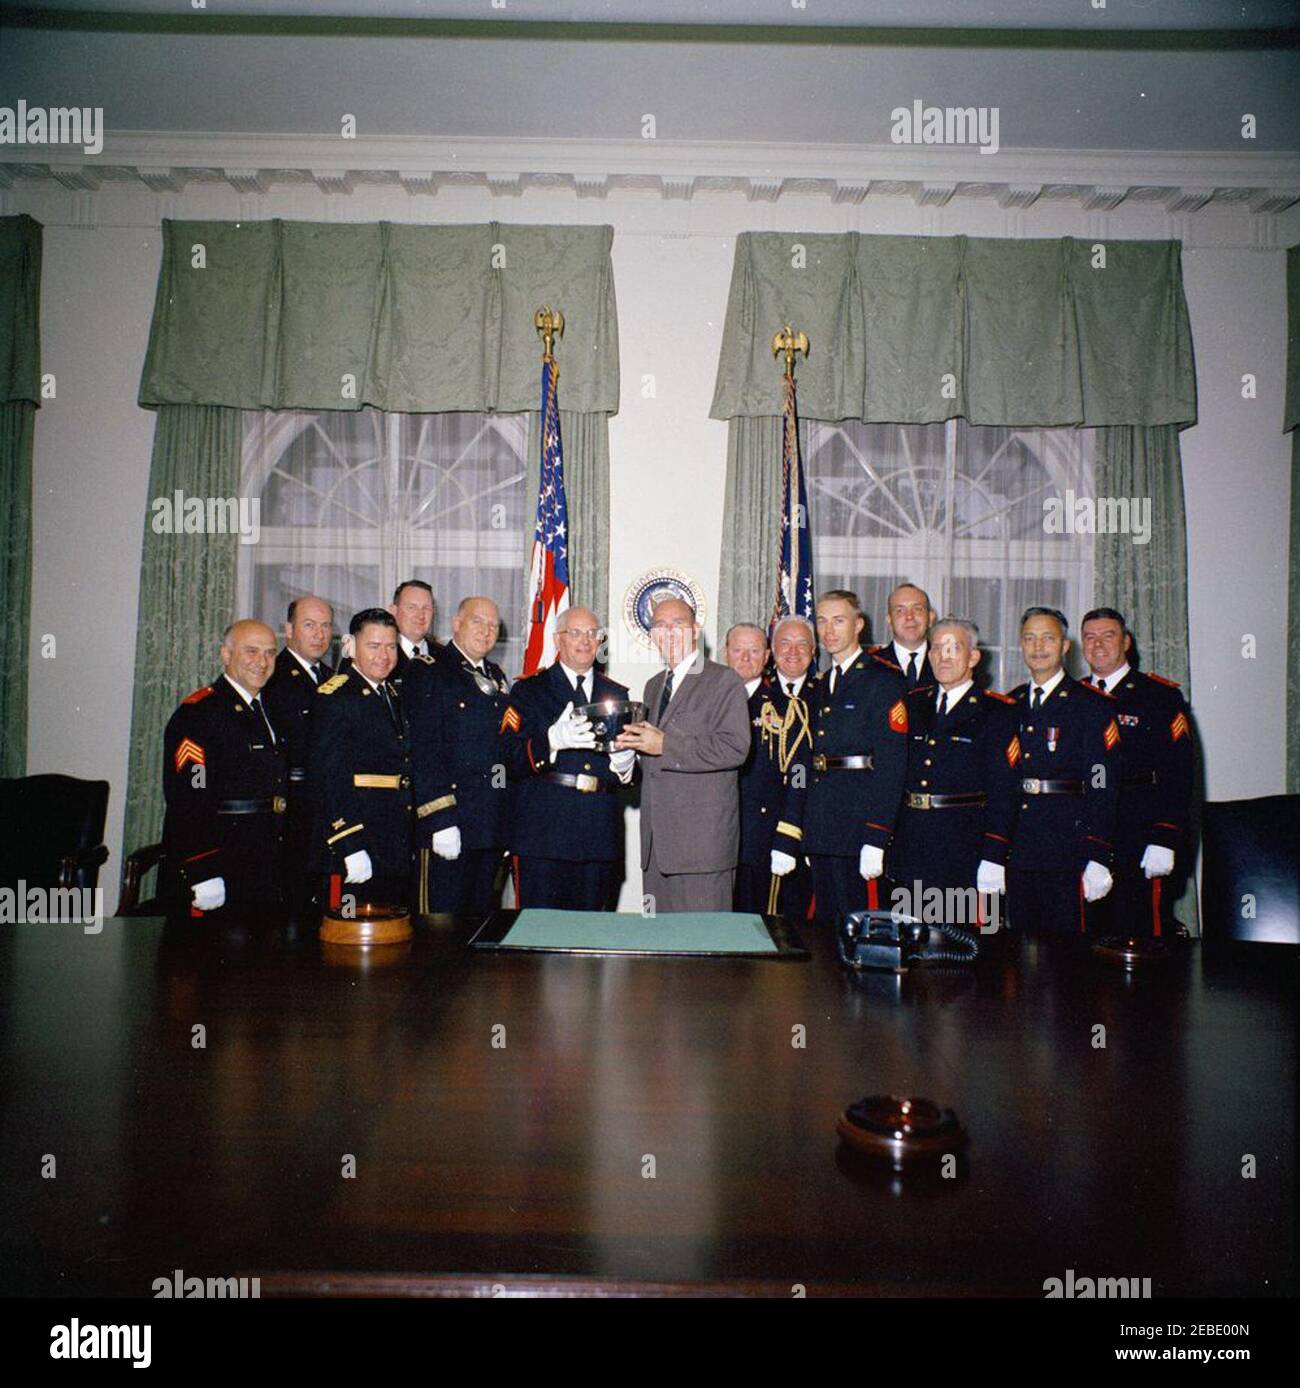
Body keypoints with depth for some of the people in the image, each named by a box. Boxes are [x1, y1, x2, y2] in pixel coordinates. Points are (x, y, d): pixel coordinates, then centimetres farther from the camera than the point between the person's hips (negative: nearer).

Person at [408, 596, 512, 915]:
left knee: (483, 914, 14)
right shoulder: (429, 674, -5)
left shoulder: (497, 677, 17)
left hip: (494, 824, 7)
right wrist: (440, 820, -19)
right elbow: (423, 751, -13)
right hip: (449, 820, -7)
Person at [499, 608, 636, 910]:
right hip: (542, 837, -3)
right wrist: (554, 739, -23)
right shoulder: (528, 690, 7)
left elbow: (627, 776, 17)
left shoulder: (616, 694, 17)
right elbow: (511, 759, -6)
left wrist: (625, 763, -7)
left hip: (600, 837, 3)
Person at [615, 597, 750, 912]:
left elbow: (735, 747, -17)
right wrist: (632, 748, 4)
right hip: (656, 839, 7)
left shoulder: (724, 681, -4)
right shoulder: (654, 685, 20)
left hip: (702, 839, -7)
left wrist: (664, 745, -19)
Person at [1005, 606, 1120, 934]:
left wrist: (1098, 858, -13)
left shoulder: (1092, 705, -2)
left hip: (1067, 846, -4)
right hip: (1015, 849, 4)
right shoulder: (1010, 705, 12)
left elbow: (1103, 785, -8)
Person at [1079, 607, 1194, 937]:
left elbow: (1178, 774, -6)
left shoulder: (1162, 696, 0)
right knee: (1088, 942, 8)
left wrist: (1165, 841, -14)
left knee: (1142, 932, 0)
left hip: (1139, 842, -3)